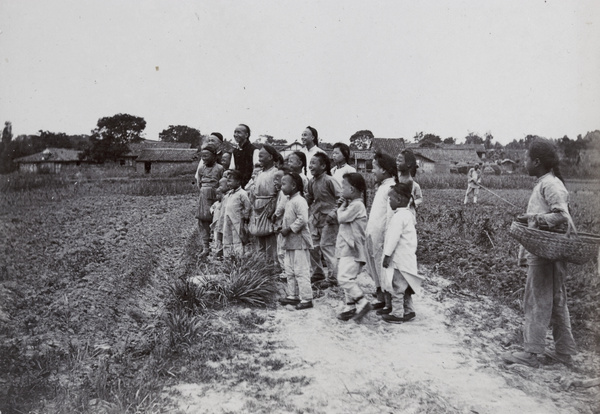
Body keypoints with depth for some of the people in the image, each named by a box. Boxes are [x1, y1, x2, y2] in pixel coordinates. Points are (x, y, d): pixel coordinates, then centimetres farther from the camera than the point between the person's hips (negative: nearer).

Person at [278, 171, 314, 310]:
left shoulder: (299, 201, -16)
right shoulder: (289, 202, 15)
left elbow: (302, 219, -26)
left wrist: (288, 229, -20)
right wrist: (283, 227, 8)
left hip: (299, 242, -10)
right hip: (290, 242, 10)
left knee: (301, 271, -6)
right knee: (289, 271, 16)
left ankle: (306, 299, 0)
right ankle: (292, 296, 26)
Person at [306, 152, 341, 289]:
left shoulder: (329, 180, -14)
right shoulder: (311, 182, 8)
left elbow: (341, 197, -14)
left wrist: (334, 212, -19)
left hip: (328, 218, -7)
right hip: (315, 217, 8)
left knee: (326, 245, -7)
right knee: (312, 246, 9)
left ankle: (332, 277, 4)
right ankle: (318, 274, 24)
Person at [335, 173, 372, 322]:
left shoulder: (357, 205, -15)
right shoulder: (352, 204, 17)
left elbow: (341, 218, -15)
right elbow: (342, 219, 19)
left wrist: (342, 207, -3)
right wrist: (342, 206, 8)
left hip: (351, 249, -10)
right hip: (345, 248, 11)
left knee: (344, 278, -18)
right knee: (347, 279, 13)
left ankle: (363, 303, -12)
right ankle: (350, 307, 19)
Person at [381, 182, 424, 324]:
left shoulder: (399, 216, -19)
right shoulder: (408, 214, 12)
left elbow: (393, 237, -23)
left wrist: (387, 255, -19)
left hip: (399, 259, -10)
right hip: (407, 258, 10)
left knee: (396, 286, 0)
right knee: (403, 285, 18)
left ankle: (397, 314, 9)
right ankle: (408, 311, 26)